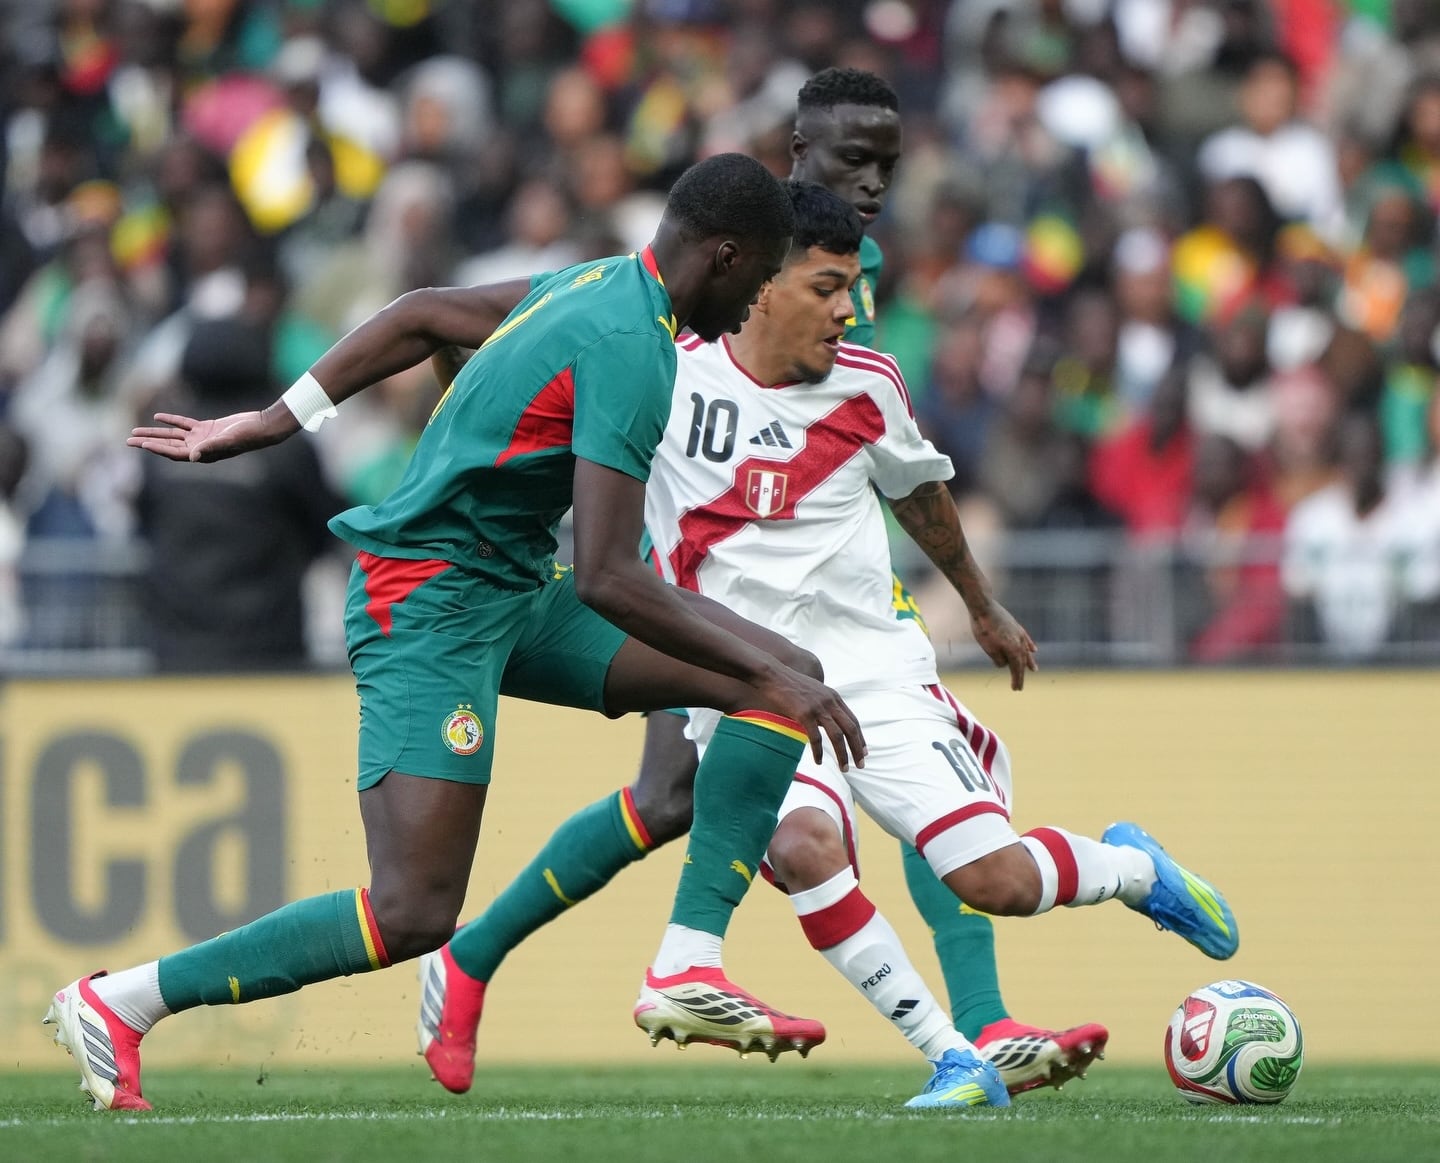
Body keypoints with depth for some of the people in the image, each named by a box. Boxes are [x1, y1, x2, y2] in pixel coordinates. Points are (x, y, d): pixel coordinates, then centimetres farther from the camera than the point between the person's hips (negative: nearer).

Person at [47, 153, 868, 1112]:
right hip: (429, 606, -10)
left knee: (785, 679, 0)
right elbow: (608, 580, -27)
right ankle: (116, 1005, -7)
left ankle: (690, 964, -3)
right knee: (414, 913, -18)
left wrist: (270, 423, 24)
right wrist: (774, 673, -24)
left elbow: (424, 315, 20)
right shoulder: (629, 347, -22)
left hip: (516, 596, 10)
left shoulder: (598, 284, 9)